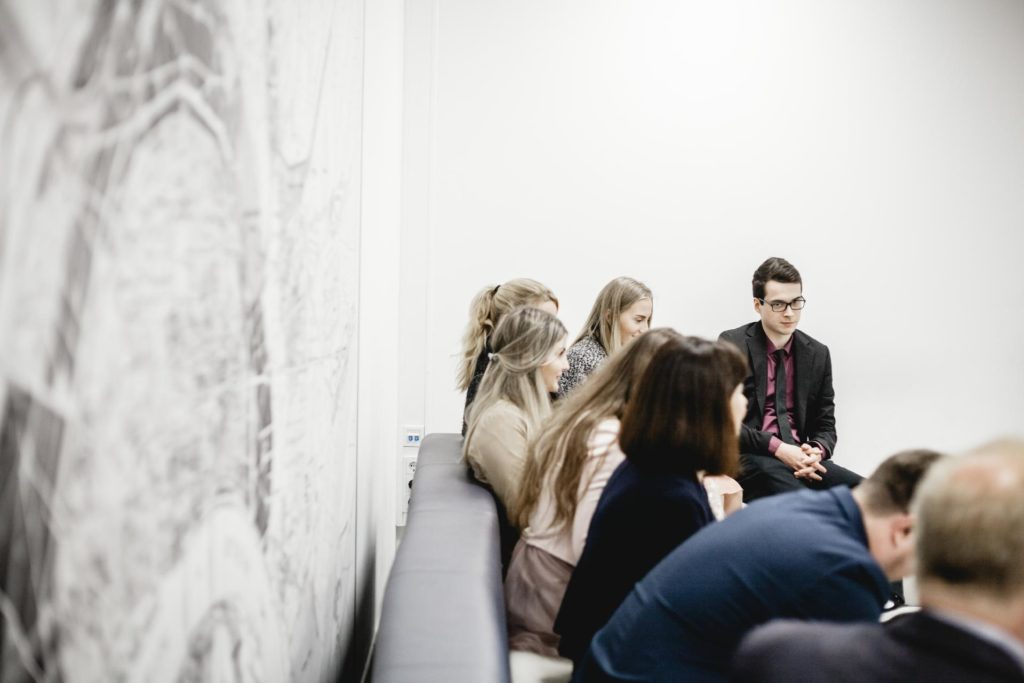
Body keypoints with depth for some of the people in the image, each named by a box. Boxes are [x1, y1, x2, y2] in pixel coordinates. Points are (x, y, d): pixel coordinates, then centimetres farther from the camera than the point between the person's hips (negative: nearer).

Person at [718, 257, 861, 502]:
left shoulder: (817, 353, 14)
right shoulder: (732, 345, 0)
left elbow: (825, 426, 16)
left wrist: (816, 452, -8)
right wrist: (777, 448, -16)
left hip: (800, 458, 5)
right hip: (750, 458, -5)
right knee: (799, 497, -39)